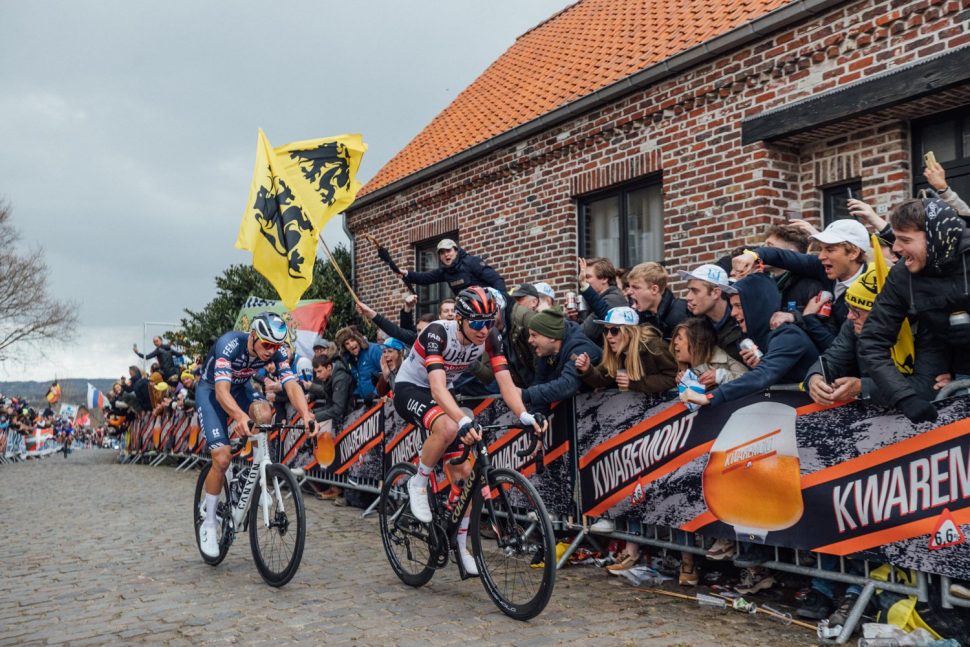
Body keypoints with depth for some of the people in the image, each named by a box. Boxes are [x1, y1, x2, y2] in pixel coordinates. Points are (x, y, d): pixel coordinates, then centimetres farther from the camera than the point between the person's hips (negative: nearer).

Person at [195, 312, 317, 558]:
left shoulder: (278, 351, -23)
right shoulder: (230, 344, -36)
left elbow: (291, 383, -33)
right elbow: (222, 390, -45)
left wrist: (305, 413, -53)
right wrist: (240, 416, -65)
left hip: (241, 386, 4)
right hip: (211, 390, -4)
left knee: (263, 414, -31)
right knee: (222, 458, -18)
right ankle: (208, 524, 1)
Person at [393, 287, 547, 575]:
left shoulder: (489, 337, -17)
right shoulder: (437, 333, -32)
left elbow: (505, 381, -22)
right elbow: (437, 387, -43)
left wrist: (524, 415, -41)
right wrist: (464, 420, -59)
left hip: (441, 394, 6)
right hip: (409, 389, -5)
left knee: (464, 471, -2)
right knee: (448, 427, -38)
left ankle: (461, 545, 14)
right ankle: (418, 484, -12)